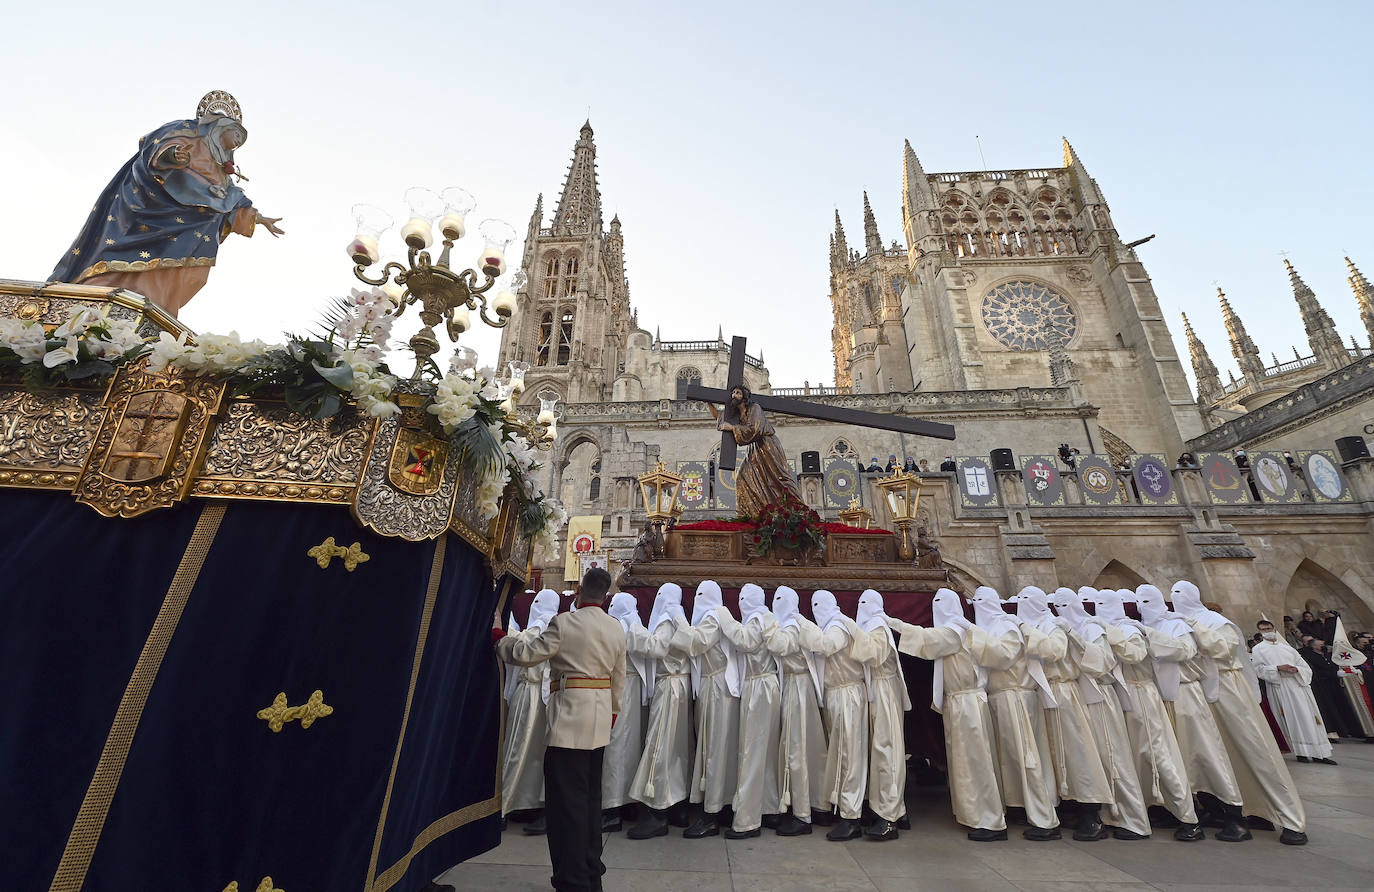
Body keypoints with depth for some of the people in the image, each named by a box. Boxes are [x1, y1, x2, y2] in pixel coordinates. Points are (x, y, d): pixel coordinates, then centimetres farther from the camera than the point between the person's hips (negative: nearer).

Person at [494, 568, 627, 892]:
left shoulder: (564, 623, -14)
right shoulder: (617, 629, 4)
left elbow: (526, 654, -9)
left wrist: (498, 636, 7)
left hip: (570, 719, -6)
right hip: (599, 722, 7)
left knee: (568, 800, 5)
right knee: (591, 796, 19)